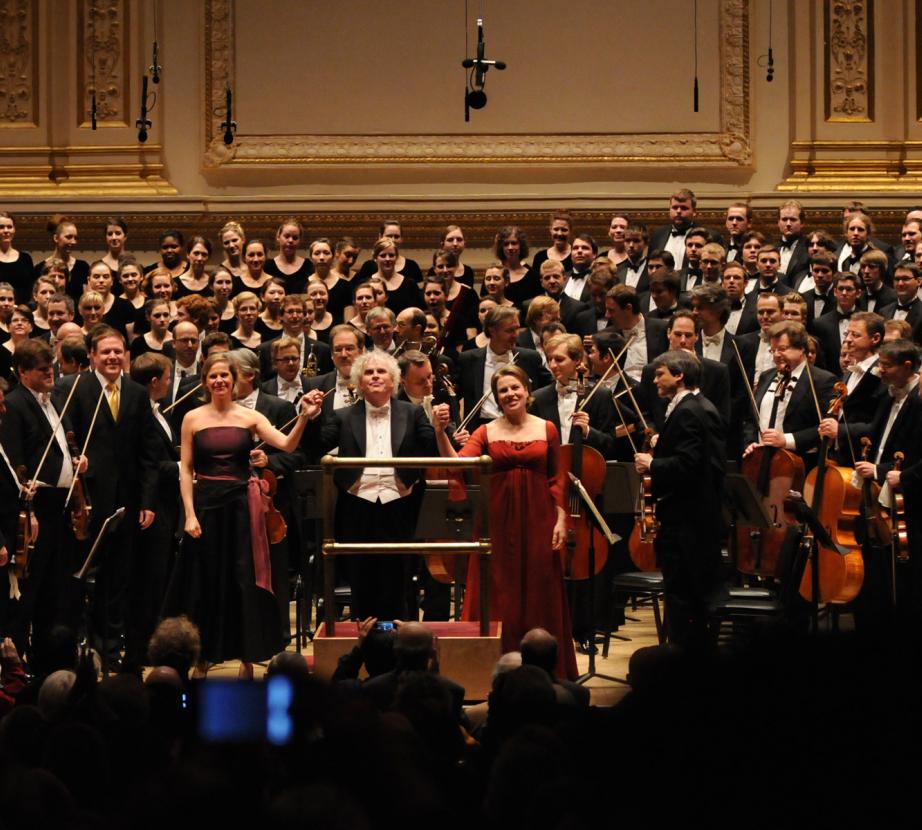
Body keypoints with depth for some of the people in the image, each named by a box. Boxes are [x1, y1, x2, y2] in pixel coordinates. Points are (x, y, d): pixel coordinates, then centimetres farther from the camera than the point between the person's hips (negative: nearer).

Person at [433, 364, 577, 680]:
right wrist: (440, 432, -26)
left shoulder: (546, 429, 4)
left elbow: (556, 479, 6)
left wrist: (560, 519, -2)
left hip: (537, 522, 1)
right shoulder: (486, 432, 1)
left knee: (538, 594, 6)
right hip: (498, 521, 0)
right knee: (498, 596, 3)